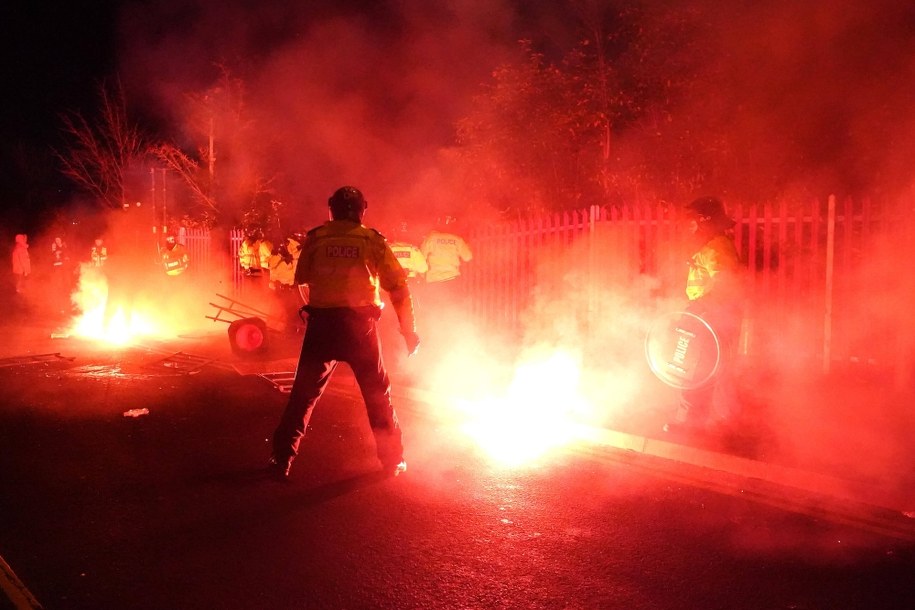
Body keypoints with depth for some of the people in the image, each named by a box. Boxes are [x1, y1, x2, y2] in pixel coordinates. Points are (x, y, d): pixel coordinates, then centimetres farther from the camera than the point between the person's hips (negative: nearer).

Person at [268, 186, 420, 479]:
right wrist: (409, 331, 4)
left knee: (303, 394, 11)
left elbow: (301, 278, 14)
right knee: (378, 395, 13)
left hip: (322, 323, 1)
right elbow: (398, 286, -1)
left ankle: (282, 460, 11)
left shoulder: (316, 238, 3)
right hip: (360, 326, 0)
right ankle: (393, 459, 19)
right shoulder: (373, 240, 2)